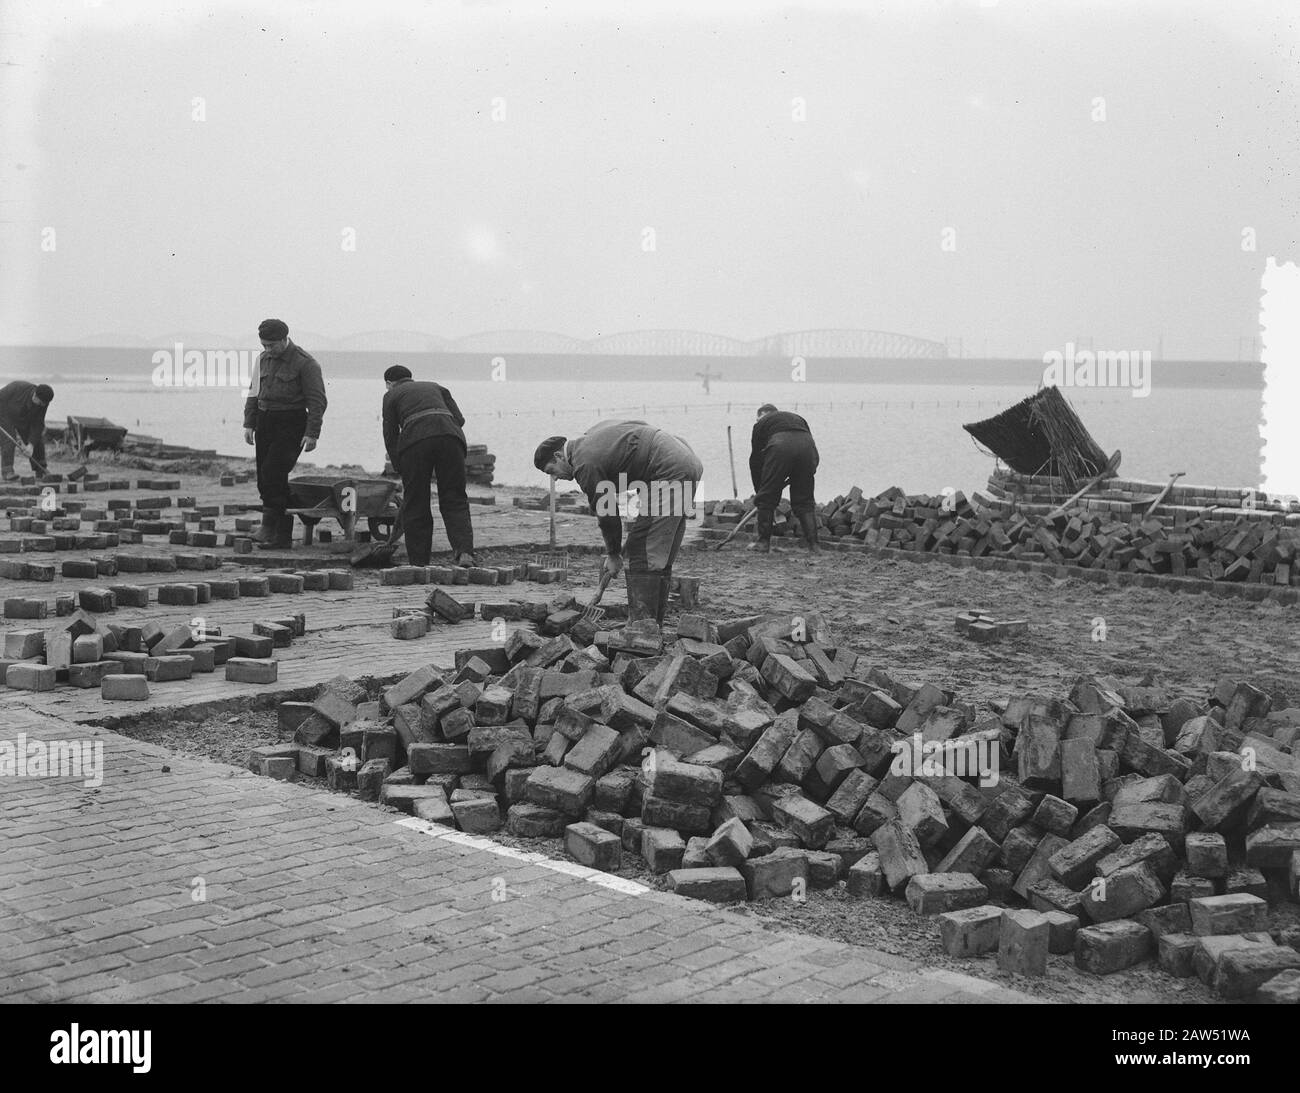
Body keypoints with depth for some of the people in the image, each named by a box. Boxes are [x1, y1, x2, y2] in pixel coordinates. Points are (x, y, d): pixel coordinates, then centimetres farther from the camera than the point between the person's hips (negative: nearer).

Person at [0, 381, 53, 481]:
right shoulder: (19, 388, -37)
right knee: (8, 441, -19)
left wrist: (31, 445, -26)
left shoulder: (43, 402, -23)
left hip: (23, 419, 5)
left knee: (37, 440, 2)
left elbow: (38, 424, -20)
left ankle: (40, 469, 15)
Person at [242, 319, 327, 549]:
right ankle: (283, 536, 9)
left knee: (272, 471, -20)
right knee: (265, 478, 4)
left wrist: (312, 433, -15)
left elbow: (317, 400, -9)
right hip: (265, 424, 7)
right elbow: (254, 394, 19)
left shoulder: (305, 363, -8)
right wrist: (249, 423, 10)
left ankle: (270, 526, -15)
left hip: (291, 424, -7)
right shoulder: (262, 360, 12)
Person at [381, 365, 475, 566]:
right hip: (450, 436, 2)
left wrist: (400, 471, 26)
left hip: (415, 439, -2)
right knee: (454, 501, 7)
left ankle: (418, 565, 8)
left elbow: (390, 435, 19)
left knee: (415, 506, 8)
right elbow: (459, 418, 20)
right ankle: (465, 552, -14)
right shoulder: (436, 387, 33)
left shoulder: (392, 395, 25)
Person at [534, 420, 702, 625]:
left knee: (642, 556, -7)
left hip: (669, 473, -10)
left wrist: (613, 554, 10)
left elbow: (606, 512, -4)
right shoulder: (595, 433, 19)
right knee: (661, 559, 13)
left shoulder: (585, 464, -9)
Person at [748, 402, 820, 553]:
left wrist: (758, 489, 32)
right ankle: (813, 544, 8)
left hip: (779, 447, -4)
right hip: (808, 448, 4)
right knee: (805, 501, 14)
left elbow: (755, 458, 25)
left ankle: (763, 542, 11)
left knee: (766, 499, 10)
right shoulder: (797, 418, 39)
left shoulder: (762, 422, 28)